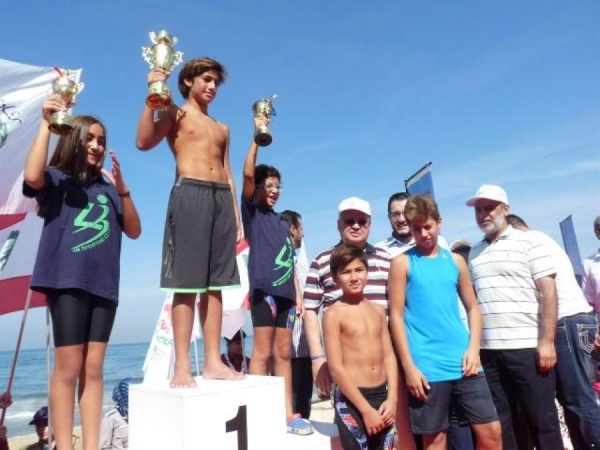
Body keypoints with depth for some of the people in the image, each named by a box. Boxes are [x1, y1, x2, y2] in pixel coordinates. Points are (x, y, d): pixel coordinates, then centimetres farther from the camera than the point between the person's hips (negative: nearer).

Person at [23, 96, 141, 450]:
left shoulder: (108, 188, 15)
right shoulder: (56, 180, 8)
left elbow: (134, 232, 8)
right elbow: (32, 177, -17)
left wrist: (123, 190, -4)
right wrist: (47, 123, -10)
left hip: (104, 284, 4)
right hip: (67, 281, -3)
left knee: (93, 369, 5)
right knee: (68, 368, -3)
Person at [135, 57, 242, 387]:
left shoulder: (222, 129, 26)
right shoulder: (175, 114, 10)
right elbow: (143, 142, -8)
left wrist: (235, 213, 14)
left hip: (222, 197, 6)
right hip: (190, 193, -5)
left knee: (214, 284, 2)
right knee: (187, 284, -8)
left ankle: (213, 362, 6)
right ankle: (182, 366, -4)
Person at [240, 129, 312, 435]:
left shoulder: (282, 222, 21)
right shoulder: (252, 210, 4)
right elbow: (247, 174, -12)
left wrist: (298, 295, 12)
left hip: (285, 292, 6)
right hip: (264, 288, -6)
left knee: (283, 353, 9)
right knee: (262, 352, -3)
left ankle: (288, 413, 15)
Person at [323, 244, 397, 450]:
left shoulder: (378, 310, 8)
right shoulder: (334, 313, -9)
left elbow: (389, 356, 9)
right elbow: (336, 367, -12)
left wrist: (392, 398, -2)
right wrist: (366, 409, -13)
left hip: (382, 395, 5)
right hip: (351, 399, -5)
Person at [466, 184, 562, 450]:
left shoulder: (527, 242, 0)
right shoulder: (474, 252, 12)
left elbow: (548, 292, -6)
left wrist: (547, 341, -13)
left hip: (527, 347, -4)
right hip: (487, 351, 5)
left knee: (542, 419, 6)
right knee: (498, 423, 12)